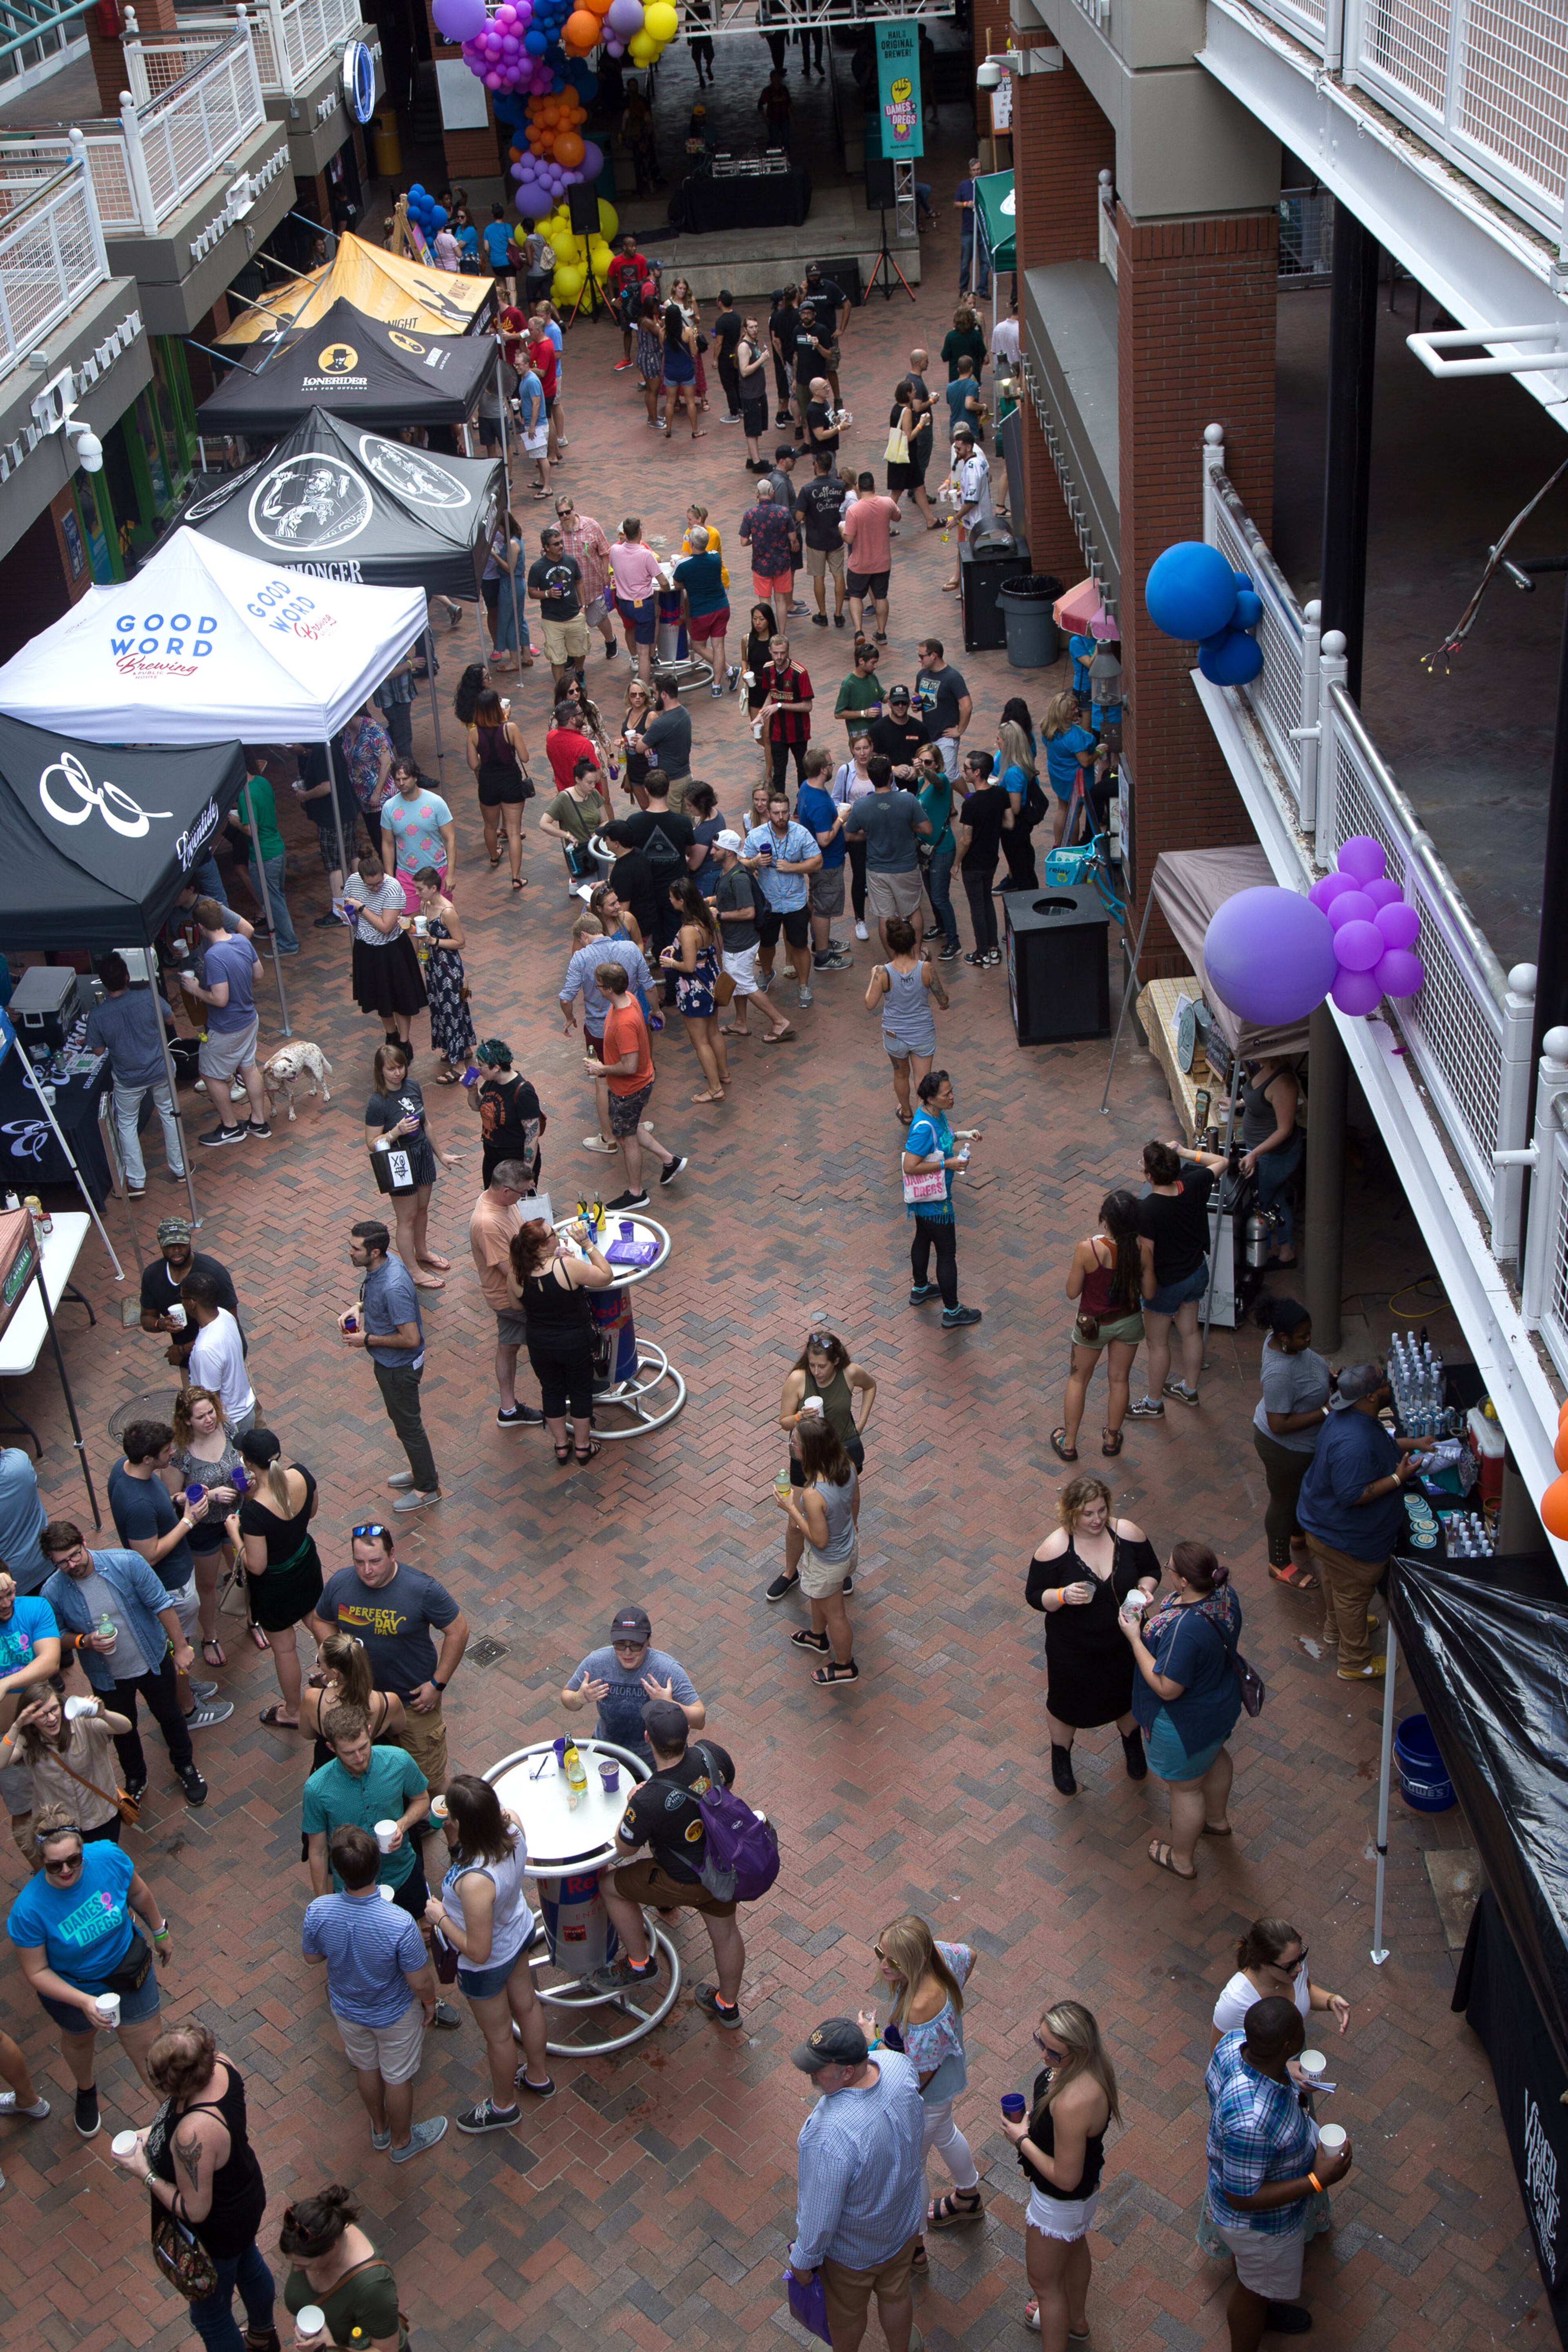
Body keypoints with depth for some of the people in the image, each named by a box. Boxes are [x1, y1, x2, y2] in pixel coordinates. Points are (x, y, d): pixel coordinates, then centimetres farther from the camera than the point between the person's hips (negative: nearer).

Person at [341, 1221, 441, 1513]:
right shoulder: (383, 1263, -8)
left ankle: (428, 1488, 29)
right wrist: (357, 1307, -5)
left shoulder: (393, 1288, -37)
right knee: (401, 1417, 26)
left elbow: (411, 1339, -32)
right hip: (387, 1362, 9)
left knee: (408, 1424, 10)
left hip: (399, 1366, -9)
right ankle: (422, 1470, 46)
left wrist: (367, 1340, -22)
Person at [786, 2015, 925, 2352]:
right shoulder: (901, 2066, -28)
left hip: (853, 2246, -5)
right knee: (896, 2294, 32)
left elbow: (821, 2215, -29)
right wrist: (873, 2041, 21)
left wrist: (802, 2260, -11)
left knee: (847, 2312, 27)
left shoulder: (829, 2137, -45)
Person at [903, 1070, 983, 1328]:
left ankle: (919, 1289, 50)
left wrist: (963, 1135, 2)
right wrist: (947, 1164, -29)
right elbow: (910, 1167, -33)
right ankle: (952, 1312, 16)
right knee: (947, 1253, 3)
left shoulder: (937, 1114, -4)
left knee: (923, 1238, 28)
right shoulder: (924, 1128, -34)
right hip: (934, 1201, -10)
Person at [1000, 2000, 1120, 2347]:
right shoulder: (1090, 2067, -18)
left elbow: (1066, 2178, -34)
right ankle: (1076, 2320, 62)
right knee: (1074, 2248, 35)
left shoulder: (1073, 2103, -45)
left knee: (1043, 2279, 16)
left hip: (1061, 2201, -9)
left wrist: (1022, 2140, -23)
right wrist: (1032, 2120, -1)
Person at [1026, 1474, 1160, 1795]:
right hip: (1073, 1648, -2)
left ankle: (1132, 1744, 60)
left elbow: (1151, 1570, -1)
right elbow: (1034, 1595, -16)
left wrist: (1146, 1589, -23)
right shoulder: (1055, 1548, -26)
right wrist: (1063, 1596, -36)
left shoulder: (1128, 1533, -18)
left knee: (1126, 1695, 27)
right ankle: (1061, 1755, 52)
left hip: (1124, 1641, 3)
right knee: (1066, 1702, 21)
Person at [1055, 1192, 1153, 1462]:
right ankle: (1111, 1439, 43)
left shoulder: (1088, 1250, -31)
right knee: (1120, 1379, 24)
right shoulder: (1143, 1248, -23)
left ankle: (1068, 1444, 34)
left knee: (1078, 1379, 21)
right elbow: (1149, 1291, -9)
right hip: (1129, 1322, 2)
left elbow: (1072, 1292, -17)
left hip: (1093, 1324, -2)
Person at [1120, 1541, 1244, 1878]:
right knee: (1214, 1756, 35)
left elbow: (1167, 1689, -33)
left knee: (1185, 1787, 18)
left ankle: (1181, 1859, 43)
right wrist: (1151, 1620, -7)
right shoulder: (1223, 1593, -17)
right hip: (1221, 1700, 8)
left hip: (1187, 1723, -8)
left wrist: (1135, 1637, -28)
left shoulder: (1185, 1630, -44)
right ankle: (1216, 1820, 63)